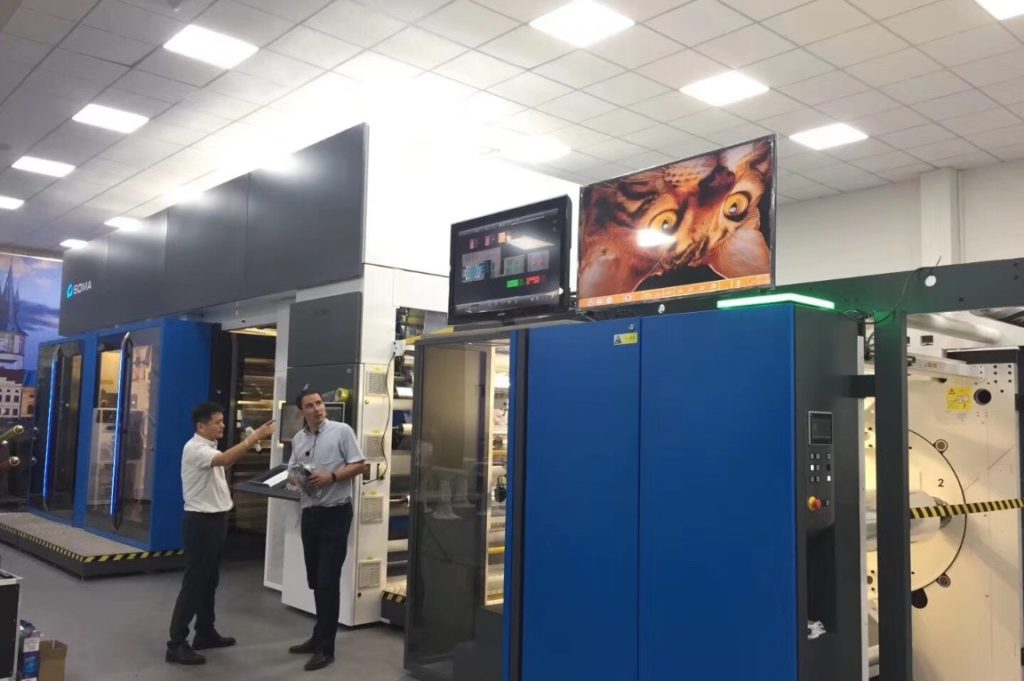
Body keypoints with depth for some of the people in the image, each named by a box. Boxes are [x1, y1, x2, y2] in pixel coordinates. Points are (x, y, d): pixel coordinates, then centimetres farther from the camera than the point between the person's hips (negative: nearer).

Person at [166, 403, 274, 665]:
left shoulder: (210, 447, 14)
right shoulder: (195, 448, -19)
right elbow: (225, 459, -36)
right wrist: (254, 437, -37)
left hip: (214, 520, 10)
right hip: (200, 522, -10)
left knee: (209, 581, 17)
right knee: (193, 584, -6)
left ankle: (205, 633, 28)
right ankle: (176, 644, 1)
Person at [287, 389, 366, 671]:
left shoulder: (342, 431, -7)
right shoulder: (298, 439, 10)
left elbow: (358, 466, -8)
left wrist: (331, 477, -20)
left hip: (335, 514, -6)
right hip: (309, 514, 6)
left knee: (328, 581, -5)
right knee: (315, 581, 14)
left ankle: (325, 647, 3)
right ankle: (321, 636, 28)